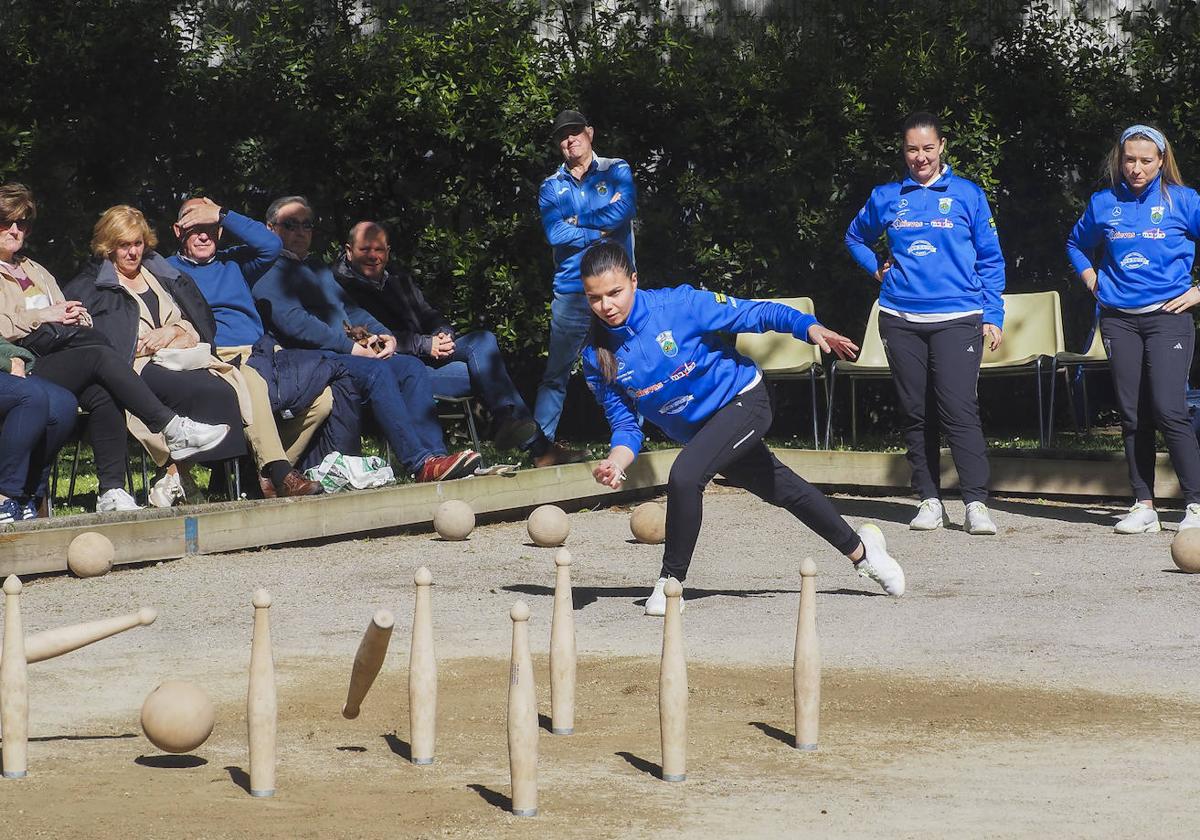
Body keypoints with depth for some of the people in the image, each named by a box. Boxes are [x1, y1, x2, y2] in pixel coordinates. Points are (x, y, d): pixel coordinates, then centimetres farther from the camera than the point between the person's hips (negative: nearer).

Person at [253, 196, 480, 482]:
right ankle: (422, 463, -40)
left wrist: (383, 334, 7)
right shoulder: (270, 273, 0)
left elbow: (349, 308, 28)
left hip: (345, 352, 8)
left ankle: (434, 453, -31)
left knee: (411, 367, -16)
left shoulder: (317, 267, 30)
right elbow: (292, 321, -14)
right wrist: (351, 347, -16)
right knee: (376, 371, -32)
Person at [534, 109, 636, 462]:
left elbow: (625, 210, -11)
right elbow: (555, 233, -6)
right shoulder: (551, 187, 11)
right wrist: (601, 228, -8)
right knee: (557, 371, 1)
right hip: (571, 291, 1)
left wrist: (577, 221, -4)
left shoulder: (616, 171, 8)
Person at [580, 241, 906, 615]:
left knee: (684, 475, -27)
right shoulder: (597, 358, -11)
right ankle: (859, 549, 42)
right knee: (784, 490, 19)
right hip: (698, 428, 5)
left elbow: (752, 313, -20)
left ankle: (671, 580, -8)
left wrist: (810, 328, -33)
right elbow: (625, 425, -6)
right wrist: (616, 462, -27)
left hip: (742, 400, -5)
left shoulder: (676, 304, -24)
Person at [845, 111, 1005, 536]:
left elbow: (991, 259, 7)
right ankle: (929, 500, 13)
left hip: (958, 320, -3)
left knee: (959, 410, -13)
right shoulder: (886, 198, 10)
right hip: (901, 320, 3)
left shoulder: (967, 195, 5)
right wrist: (877, 269, 12)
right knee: (916, 415, 6)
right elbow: (855, 237, 29)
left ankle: (976, 504, -15)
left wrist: (992, 316, 0)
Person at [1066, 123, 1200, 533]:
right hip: (1119, 320, 4)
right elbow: (1077, 245, 27)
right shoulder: (1104, 204, 9)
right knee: (1132, 416, 4)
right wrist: (1094, 282, 14)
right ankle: (1143, 506, 9)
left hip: (1167, 316, -4)